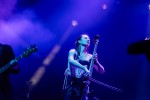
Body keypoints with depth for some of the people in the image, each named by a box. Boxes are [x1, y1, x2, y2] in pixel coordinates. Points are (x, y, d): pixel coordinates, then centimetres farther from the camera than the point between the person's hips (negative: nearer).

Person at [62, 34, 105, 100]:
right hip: (70, 81, -2)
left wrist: (96, 61, -11)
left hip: (82, 84, 2)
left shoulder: (90, 57, 10)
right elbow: (71, 60, -17)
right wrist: (84, 68, -28)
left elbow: (102, 71, 6)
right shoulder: (73, 52, 7)